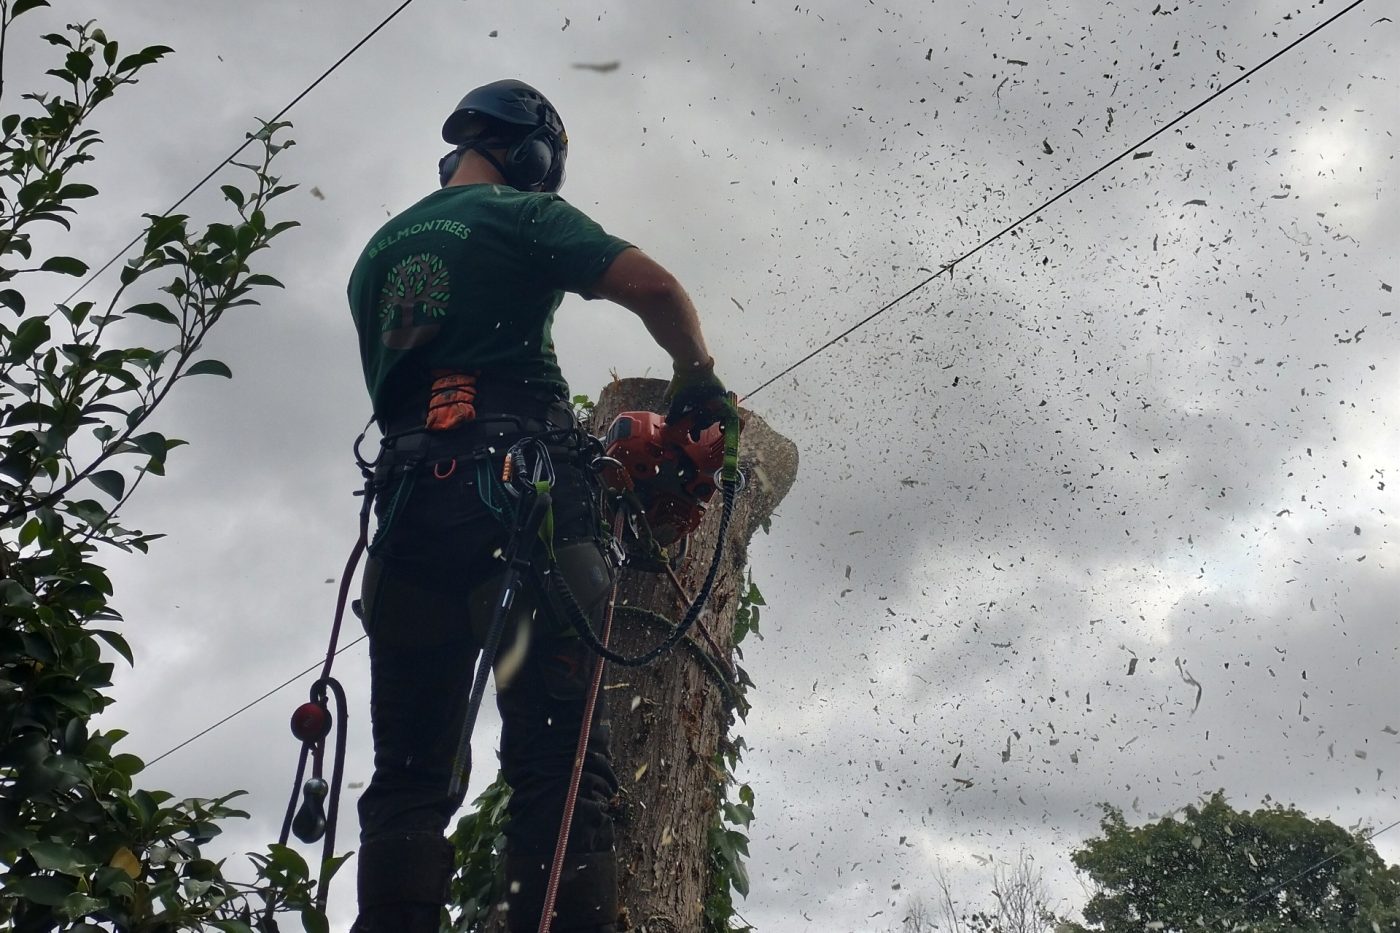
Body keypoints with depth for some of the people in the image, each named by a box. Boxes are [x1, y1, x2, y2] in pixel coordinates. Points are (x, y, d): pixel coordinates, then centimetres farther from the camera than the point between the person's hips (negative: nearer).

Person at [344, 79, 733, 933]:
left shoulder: (377, 253, 25)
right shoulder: (525, 216, 6)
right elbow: (652, 287, -8)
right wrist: (698, 377, 10)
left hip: (409, 509, 5)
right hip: (520, 497, -5)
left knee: (411, 773, 5)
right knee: (559, 759, -9)